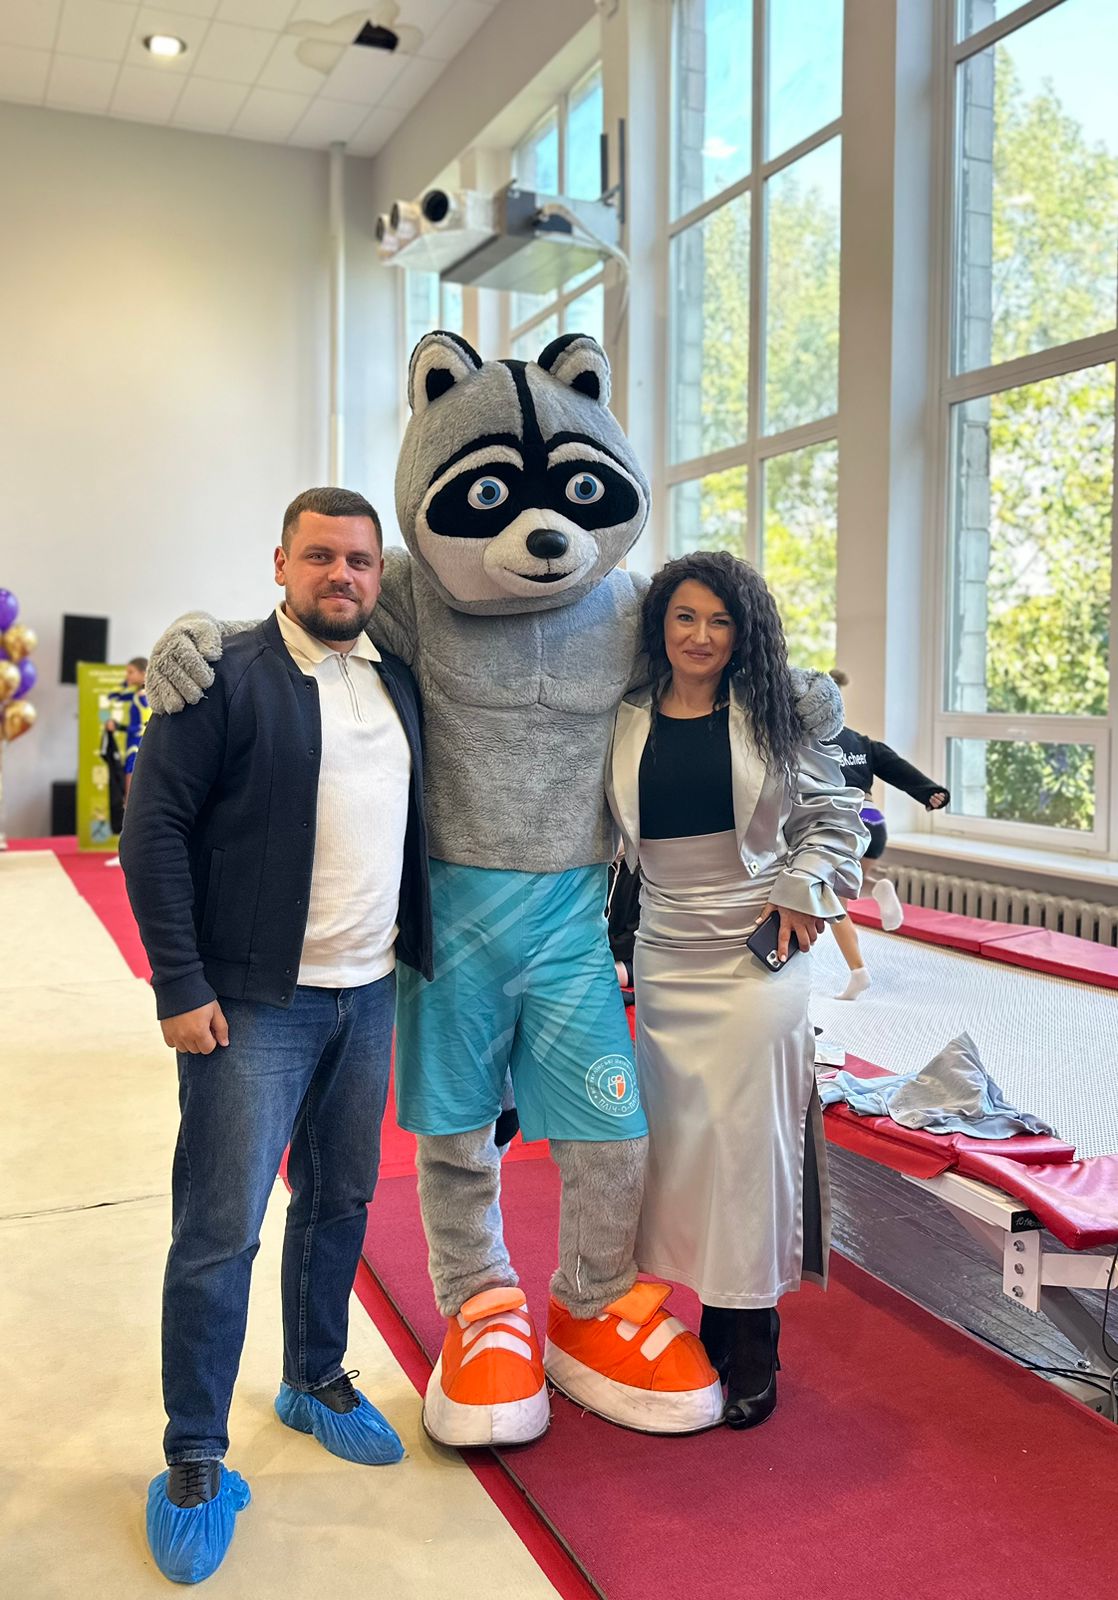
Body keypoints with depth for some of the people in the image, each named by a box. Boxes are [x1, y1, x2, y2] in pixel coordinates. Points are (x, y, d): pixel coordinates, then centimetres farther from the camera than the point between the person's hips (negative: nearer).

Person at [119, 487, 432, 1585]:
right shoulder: (226, 674, -9)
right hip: (255, 1002, -6)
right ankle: (195, 1460, 18)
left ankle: (315, 1381, 38)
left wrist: (413, 956, 9)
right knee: (221, 1229, 1)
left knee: (340, 1203, 17)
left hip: (369, 993, 6)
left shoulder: (398, 679, 10)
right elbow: (154, 827, -10)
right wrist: (181, 986, -14)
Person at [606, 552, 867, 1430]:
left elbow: (835, 813, 6)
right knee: (674, 1135, 6)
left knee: (746, 1133, 0)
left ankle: (749, 1343, 15)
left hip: (758, 954, -2)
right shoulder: (626, 723, 5)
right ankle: (709, 1317, 22)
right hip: (665, 957, 3)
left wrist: (801, 894, -6)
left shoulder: (774, 716, 1)